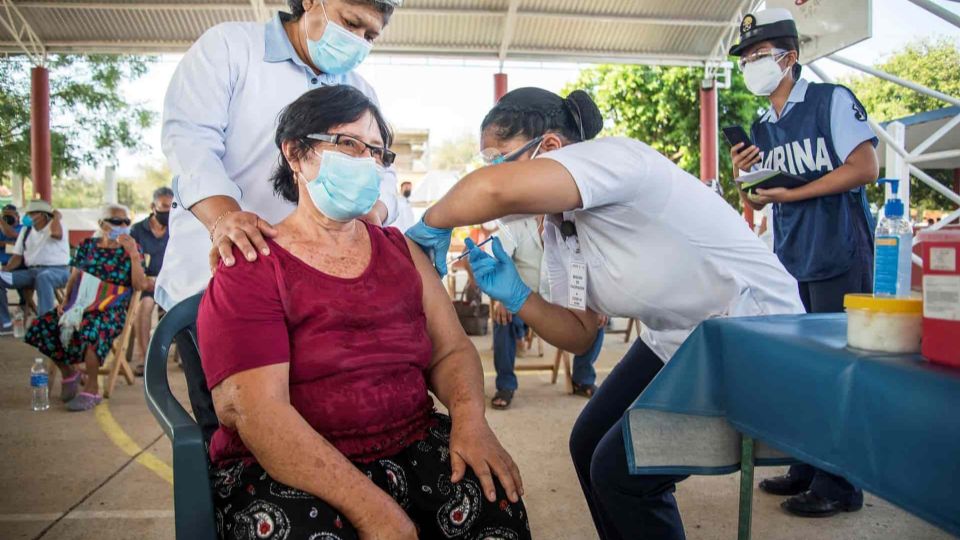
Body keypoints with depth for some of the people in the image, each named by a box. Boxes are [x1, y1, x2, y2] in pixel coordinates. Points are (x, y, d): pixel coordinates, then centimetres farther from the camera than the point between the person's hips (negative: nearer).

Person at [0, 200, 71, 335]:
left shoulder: (56, 226, -1)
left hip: (57, 271, -7)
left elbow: (56, 233, -30)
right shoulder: (26, 229, 17)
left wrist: (56, 216, -12)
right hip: (31, 271, 7)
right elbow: (17, 256, 17)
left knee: (43, 277, -41)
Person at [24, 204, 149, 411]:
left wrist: (134, 254, -13)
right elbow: (73, 279, 17)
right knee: (42, 326, -17)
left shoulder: (130, 250, 5)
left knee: (89, 331, -37)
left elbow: (140, 285, -6)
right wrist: (66, 300, 1)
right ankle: (68, 372, 10)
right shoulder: (87, 246, 15)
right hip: (80, 305, 5)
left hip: (110, 311, -5)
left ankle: (92, 389, -19)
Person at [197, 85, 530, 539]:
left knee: (496, 500, -22)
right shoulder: (250, 269, -5)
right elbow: (256, 410, -17)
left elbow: (451, 350, 9)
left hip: (412, 449, 4)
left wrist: (469, 417, -15)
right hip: (287, 470, -3)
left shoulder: (399, 250, 11)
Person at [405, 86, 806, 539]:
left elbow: (498, 189, -45)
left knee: (620, 470, -9)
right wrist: (515, 296, -8)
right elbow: (580, 335, 7)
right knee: (589, 446, 11)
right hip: (675, 339, 9)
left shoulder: (609, 157, -26)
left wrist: (431, 226, -26)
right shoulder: (556, 232, 2)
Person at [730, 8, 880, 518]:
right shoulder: (761, 129, 14)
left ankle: (839, 485, 10)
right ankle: (807, 468, 23)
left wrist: (789, 193, -16)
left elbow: (865, 167, -14)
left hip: (839, 257, -6)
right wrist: (747, 177, -2)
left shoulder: (832, 101, -4)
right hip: (789, 262, 7)